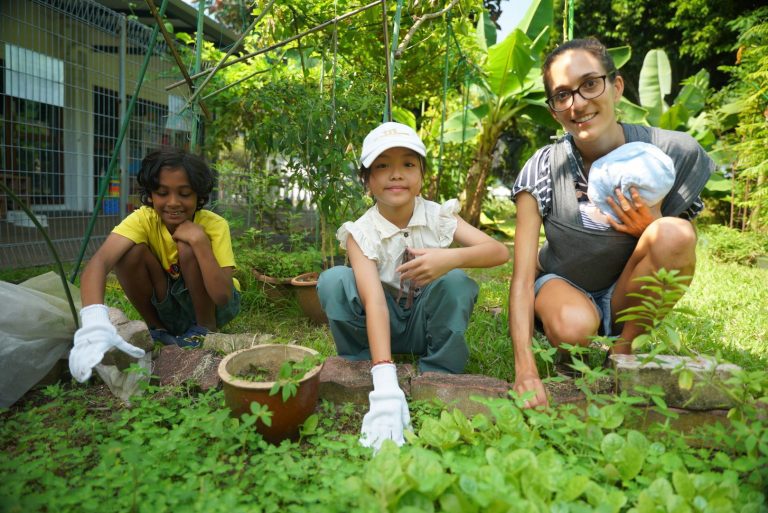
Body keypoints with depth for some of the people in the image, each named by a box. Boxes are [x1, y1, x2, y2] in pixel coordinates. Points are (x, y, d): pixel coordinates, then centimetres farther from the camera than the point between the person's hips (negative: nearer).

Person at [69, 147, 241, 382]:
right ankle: (158, 330, -1)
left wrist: (200, 240, -38)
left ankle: (205, 329, -9)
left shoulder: (214, 225, -24)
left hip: (212, 306, -2)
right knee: (130, 251, -23)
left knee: (189, 248, -29)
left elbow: (223, 296, -33)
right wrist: (94, 323, -57)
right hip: (170, 308, 3)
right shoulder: (143, 219, -20)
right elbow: (98, 262, -39)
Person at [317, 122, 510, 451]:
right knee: (333, 280, -27)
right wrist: (385, 385, -45)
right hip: (384, 325, -1)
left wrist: (452, 258, -44)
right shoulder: (361, 233, -19)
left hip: (429, 322, 1)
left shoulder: (438, 217, -13)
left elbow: (500, 251, -22)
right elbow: (374, 300, -33)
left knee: (456, 282, -30)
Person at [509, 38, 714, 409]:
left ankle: (624, 350, -6)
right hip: (562, 287, -1)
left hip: (630, 297, 2)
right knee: (573, 328, -36)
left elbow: (681, 251, -6)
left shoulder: (670, 153, -15)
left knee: (674, 234, -28)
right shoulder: (542, 170, -17)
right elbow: (522, 276, -21)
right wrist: (525, 371, -32)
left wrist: (653, 231, -30)